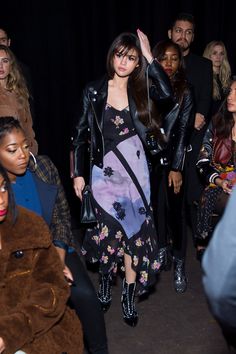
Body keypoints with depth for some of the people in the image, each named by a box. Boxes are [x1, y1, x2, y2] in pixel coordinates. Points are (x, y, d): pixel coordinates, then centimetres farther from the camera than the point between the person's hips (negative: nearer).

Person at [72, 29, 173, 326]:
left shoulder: (140, 91, 3)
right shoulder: (94, 91, -1)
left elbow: (167, 93, -19)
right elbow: (81, 134, 2)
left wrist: (149, 57, -18)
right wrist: (78, 174, 0)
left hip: (135, 169, 1)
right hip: (105, 171, -1)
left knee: (133, 229, 3)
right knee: (109, 227, 4)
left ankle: (129, 294, 15)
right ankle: (105, 279, 31)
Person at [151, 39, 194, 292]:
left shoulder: (184, 93, -1)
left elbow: (183, 132, -4)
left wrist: (177, 168, -9)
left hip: (171, 160, -2)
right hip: (147, 159, 2)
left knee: (173, 211, -1)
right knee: (154, 208, 6)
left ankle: (179, 264, 10)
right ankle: (161, 253, 26)